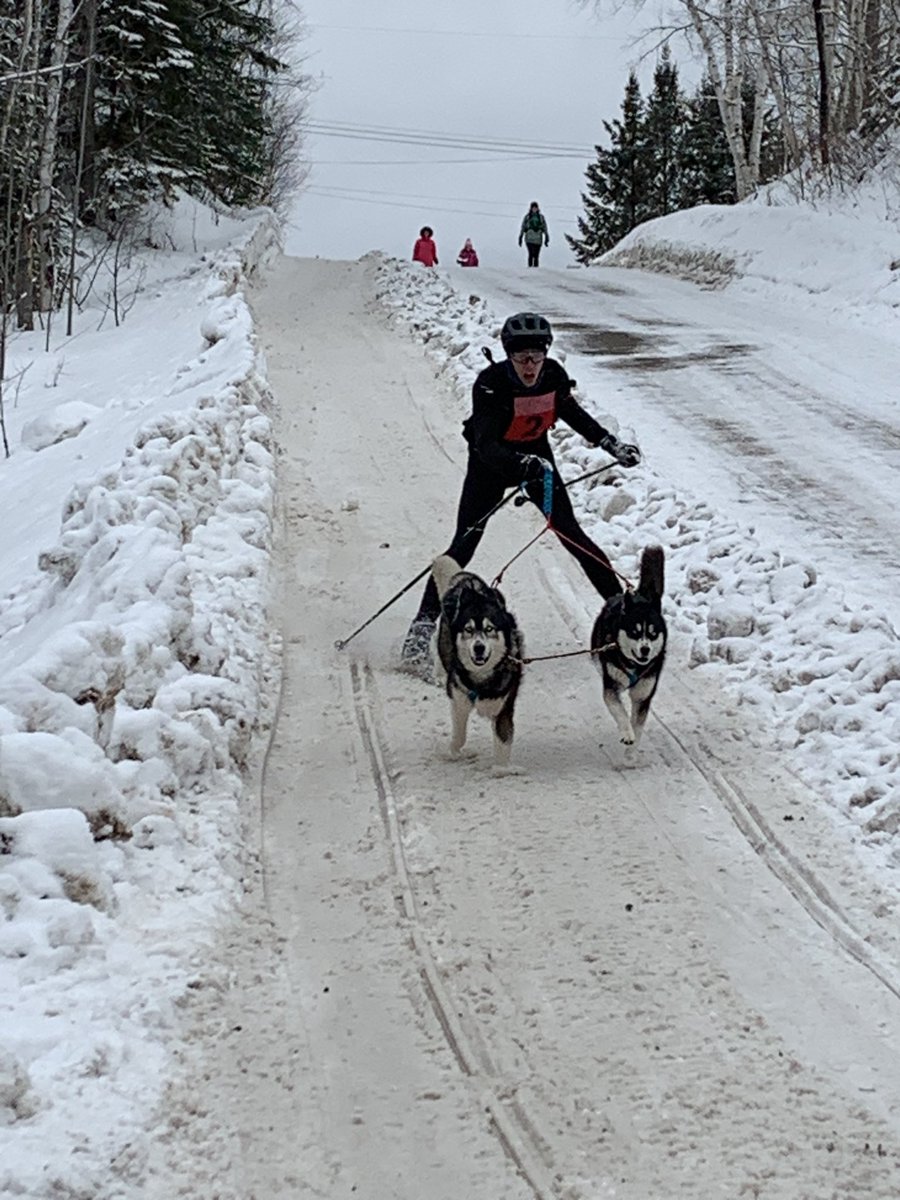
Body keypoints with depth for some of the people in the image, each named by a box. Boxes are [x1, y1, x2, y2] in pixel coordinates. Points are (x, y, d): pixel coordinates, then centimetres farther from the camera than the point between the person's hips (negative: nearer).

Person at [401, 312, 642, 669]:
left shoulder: (554, 375, -16)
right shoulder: (490, 384, -30)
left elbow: (572, 412, 6)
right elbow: (486, 447, -37)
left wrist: (612, 445, 4)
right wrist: (524, 464, -54)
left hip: (536, 455, 3)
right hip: (491, 462, -3)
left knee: (571, 534, 0)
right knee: (465, 542, -11)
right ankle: (425, 622, -8)